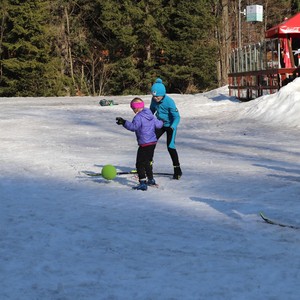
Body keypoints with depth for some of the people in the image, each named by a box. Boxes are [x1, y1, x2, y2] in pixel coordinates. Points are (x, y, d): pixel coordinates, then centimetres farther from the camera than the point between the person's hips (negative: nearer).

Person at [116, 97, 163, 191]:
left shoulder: (138, 117, -16)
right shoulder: (151, 115, 10)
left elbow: (134, 126, -32)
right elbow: (158, 125, 18)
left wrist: (124, 122, -38)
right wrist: (162, 122, 39)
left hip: (144, 144, -9)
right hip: (153, 142, 9)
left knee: (140, 164, -8)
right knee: (147, 162, 25)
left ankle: (143, 183, -15)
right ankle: (151, 179, 38)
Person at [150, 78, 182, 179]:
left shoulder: (169, 102, -30)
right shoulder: (154, 100, -11)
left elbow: (177, 117, -28)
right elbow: (151, 110, 10)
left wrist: (172, 127, -42)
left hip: (170, 125, -6)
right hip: (160, 124, 6)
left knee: (170, 146, -16)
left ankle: (177, 170, -8)